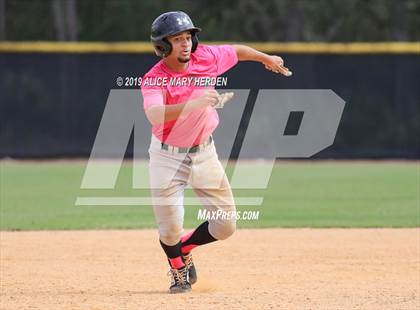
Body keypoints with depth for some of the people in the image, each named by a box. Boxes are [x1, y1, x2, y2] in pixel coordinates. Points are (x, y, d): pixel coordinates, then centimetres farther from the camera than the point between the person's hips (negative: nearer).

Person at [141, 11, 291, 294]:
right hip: (167, 156, -4)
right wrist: (194, 103, -54)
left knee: (226, 225, 2)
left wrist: (266, 58, 29)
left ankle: (184, 248, 31)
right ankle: (179, 270, 26)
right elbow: (154, 114, -42)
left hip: (204, 152, 4)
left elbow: (236, 51, 13)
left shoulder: (206, 57, -9)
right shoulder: (154, 79, -22)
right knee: (170, 228, -8)